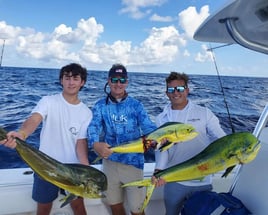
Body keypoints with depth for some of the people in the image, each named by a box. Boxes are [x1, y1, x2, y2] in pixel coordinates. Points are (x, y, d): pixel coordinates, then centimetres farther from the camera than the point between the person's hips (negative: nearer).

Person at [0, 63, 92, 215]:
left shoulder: (86, 112, -3)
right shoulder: (48, 102, -9)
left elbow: (81, 141, -5)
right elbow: (34, 119, -27)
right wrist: (22, 134, -50)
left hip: (72, 168, 1)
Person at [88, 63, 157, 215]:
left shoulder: (135, 105, -4)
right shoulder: (100, 106, -2)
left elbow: (149, 127, -13)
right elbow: (94, 127, -16)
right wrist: (95, 144, -39)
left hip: (133, 162, -2)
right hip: (110, 162, 2)